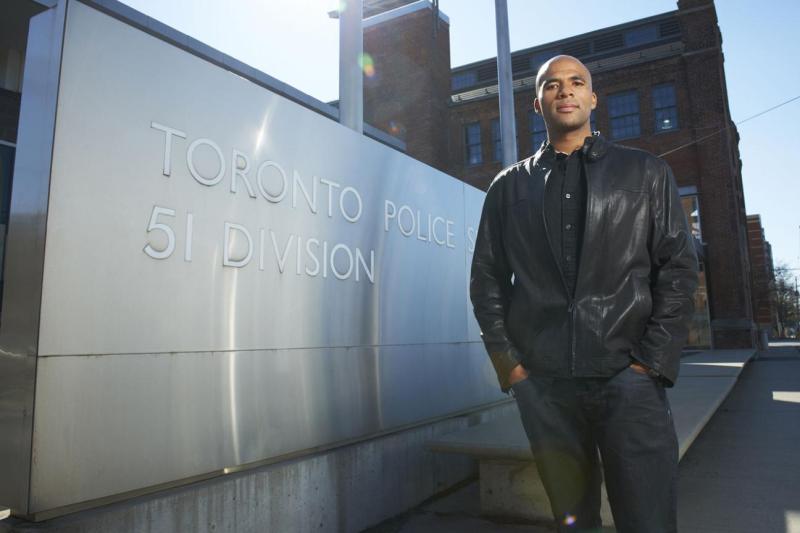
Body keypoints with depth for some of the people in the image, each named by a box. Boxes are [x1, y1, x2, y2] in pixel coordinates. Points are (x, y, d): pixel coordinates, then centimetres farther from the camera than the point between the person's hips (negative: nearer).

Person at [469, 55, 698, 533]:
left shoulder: (646, 173, 9)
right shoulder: (509, 187, 11)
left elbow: (678, 268, 4)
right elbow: (486, 278, 9)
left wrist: (653, 363, -5)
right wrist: (507, 362, 0)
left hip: (629, 377, -1)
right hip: (542, 382, 1)